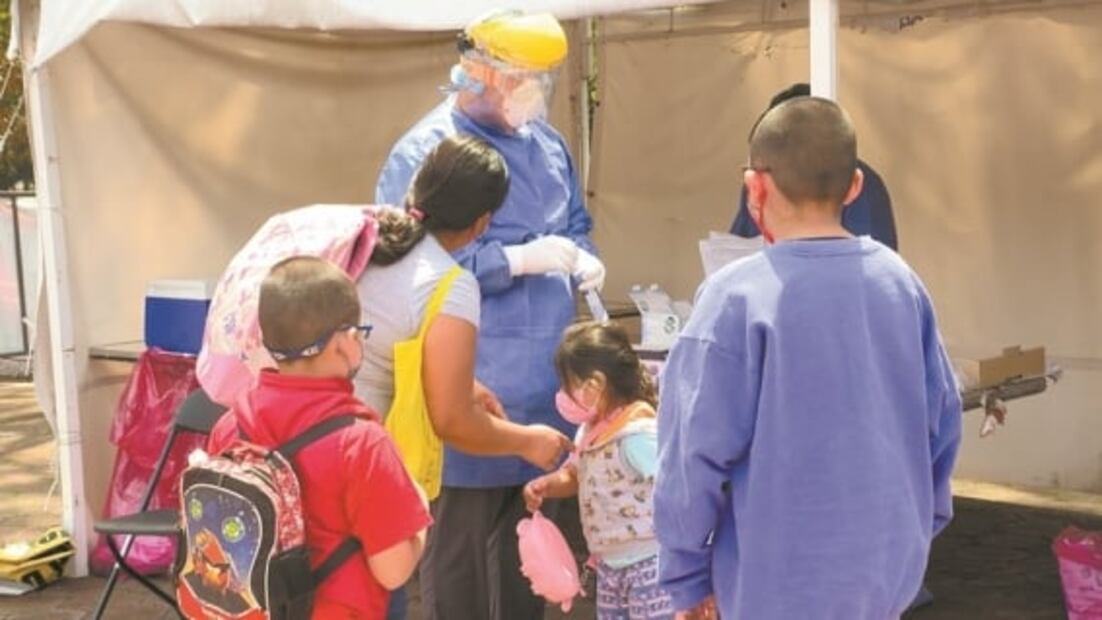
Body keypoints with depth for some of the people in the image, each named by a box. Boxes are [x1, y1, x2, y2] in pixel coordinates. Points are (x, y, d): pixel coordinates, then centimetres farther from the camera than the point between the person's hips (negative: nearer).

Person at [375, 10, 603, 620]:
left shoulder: (546, 141, 10)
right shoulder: (424, 154, -12)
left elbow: (574, 224, 22)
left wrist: (581, 258, -1)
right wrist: (518, 259, -23)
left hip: (542, 385, 7)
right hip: (469, 394, -7)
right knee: (459, 545, 3)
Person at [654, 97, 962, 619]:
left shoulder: (736, 296, -16)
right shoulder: (901, 282, 0)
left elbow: (695, 451, -14)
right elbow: (942, 422, 7)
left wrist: (686, 575, -3)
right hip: (890, 572, 5)